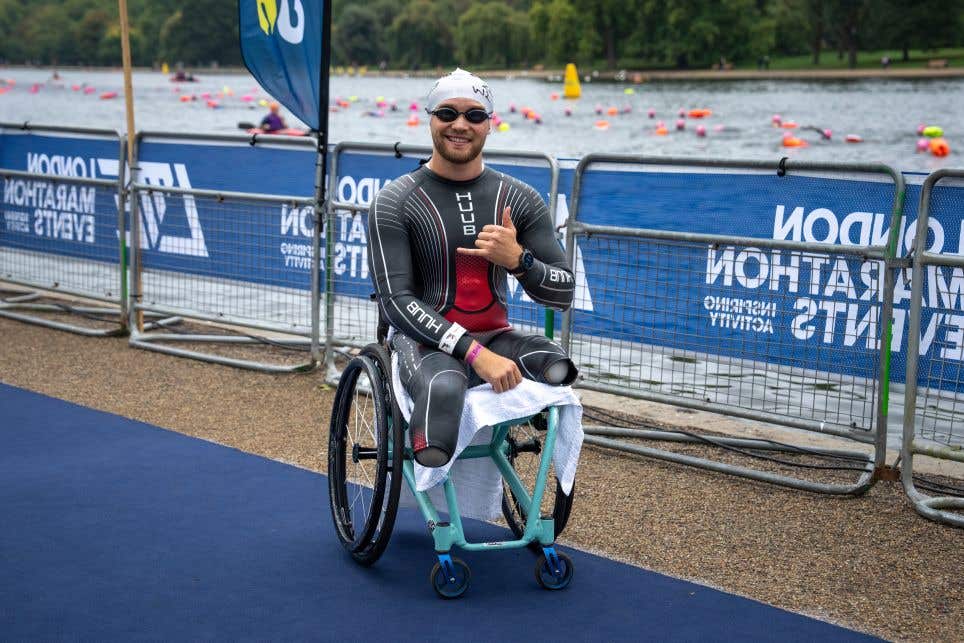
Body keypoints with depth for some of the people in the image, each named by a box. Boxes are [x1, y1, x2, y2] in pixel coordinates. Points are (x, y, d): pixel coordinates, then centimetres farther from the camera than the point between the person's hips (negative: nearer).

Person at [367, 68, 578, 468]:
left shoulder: (520, 200, 6)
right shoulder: (394, 202, -3)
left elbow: (563, 295, 6)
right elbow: (396, 301, -13)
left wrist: (517, 259, -17)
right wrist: (475, 352, -26)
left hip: (495, 337, 4)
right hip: (424, 340, -4)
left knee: (556, 369, -29)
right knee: (444, 388, -40)